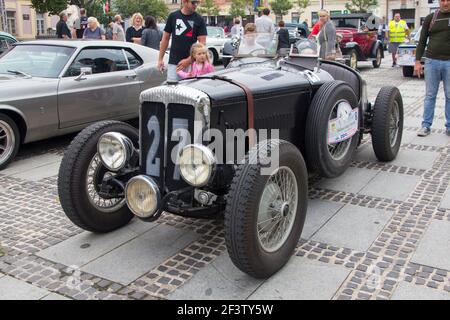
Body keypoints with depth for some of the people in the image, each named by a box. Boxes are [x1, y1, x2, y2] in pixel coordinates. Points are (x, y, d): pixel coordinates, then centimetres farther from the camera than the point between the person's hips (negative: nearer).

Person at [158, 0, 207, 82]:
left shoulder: (199, 20, 1)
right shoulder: (173, 16, 5)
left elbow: (202, 43, -4)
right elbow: (166, 38, 11)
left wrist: (189, 60, -13)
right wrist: (160, 59, 7)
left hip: (191, 63, -1)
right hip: (173, 62, 1)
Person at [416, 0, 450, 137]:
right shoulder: (430, 18, 8)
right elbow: (422, 41, 9)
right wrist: (417, 61, 2)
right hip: (432, 61, 1)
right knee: (430, 95, 5)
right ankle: (426, 126, 11)